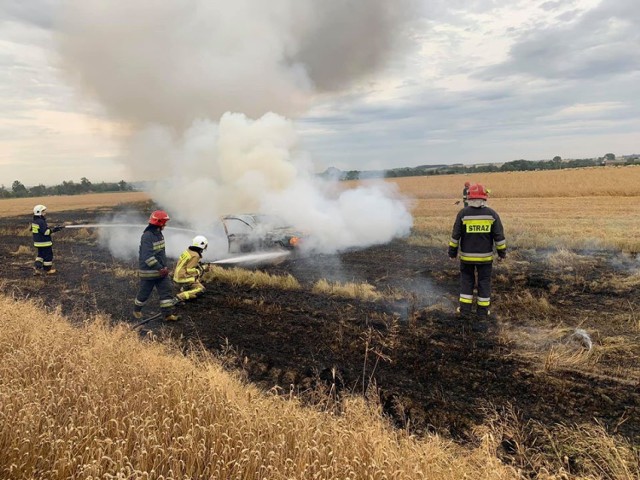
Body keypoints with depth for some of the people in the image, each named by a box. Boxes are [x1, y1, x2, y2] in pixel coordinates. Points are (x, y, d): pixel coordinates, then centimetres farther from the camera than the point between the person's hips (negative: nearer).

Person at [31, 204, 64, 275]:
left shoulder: (34, 221, 10)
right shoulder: (41, 222, -21)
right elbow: (46, 232, -26)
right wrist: (53, 229, -21)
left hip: (37, 242, 10)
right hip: (44, 243, -10)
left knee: (41, 254, 21)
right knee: (48, 255, 3)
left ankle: (37, 268, 16)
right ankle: (47, 270, 11)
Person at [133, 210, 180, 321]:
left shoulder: (159, 234, 7)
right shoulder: (147, 236, -23)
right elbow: (148, 257, -29)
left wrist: (164, 266, 17)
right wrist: (160, 269, -29)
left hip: (161, 270, 8)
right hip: (149, 271, -8)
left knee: (166, 291, 1)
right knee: (144, 293, 10)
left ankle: (168, 314, 4)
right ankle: (137, 310, 34)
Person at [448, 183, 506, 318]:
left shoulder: (463, 213, -9)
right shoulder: (492, 214, -5)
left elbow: (455, 235, -5)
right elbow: (499, 236, -3)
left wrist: (452, 252, 5)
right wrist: (502, 252, 8)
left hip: (467, 256, 0)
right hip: (485, 256, 1)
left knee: (466, 280, 12)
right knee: (484, 282, 11)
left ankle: (465, 309, 13)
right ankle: (483, 310, 17)